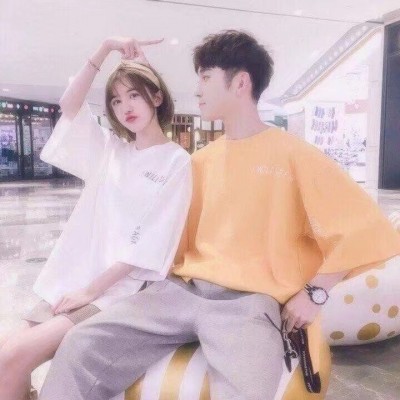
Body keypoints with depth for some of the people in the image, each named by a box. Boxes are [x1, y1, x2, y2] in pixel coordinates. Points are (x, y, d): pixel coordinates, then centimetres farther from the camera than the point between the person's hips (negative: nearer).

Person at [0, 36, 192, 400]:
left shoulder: (177, 161, -6)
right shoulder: (109, 148, 12)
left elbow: (150, 242, -12)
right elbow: (69, 106, -1)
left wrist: (92, 290, -12)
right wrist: (106, 48, -7)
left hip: (122, 289, -5)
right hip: (73, 279, 6)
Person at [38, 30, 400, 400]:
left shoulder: (293, 155, 0)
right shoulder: (201, 160, 17)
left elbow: (363, 228, -2)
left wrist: (314, 294, -6)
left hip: (248, 301, -4)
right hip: (181, 290, 5)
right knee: (80, 348, -14)